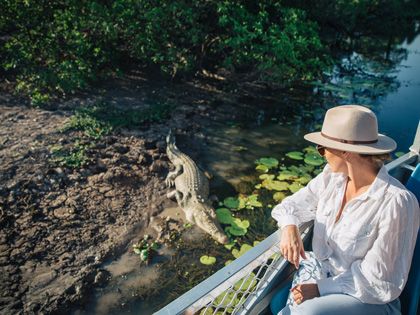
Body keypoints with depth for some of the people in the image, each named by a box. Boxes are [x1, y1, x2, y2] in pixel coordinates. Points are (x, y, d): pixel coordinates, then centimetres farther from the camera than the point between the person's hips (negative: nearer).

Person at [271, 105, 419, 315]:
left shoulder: (396, 203, -23)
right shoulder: (332, 176, -4)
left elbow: (380, 282, -17)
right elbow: (289, 206, 3)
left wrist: (321, 289, -18)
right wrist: (289, 227, -19)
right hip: (319, 272, 5)